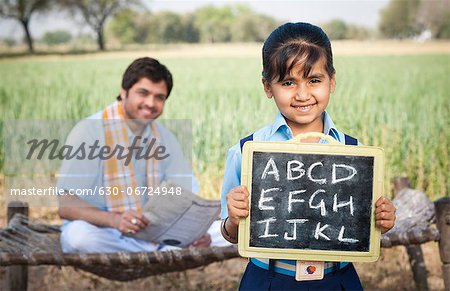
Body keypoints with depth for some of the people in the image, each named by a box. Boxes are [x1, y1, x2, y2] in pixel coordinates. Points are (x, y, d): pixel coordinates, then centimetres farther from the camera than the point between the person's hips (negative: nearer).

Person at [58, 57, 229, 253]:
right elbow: (66, 205, -18)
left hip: (154, 234, 4)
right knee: (78, 235, -38)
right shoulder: (89, 131, -10)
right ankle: (164, 252, -24)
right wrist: (114, 220, -37)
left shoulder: (164, 138, 8)